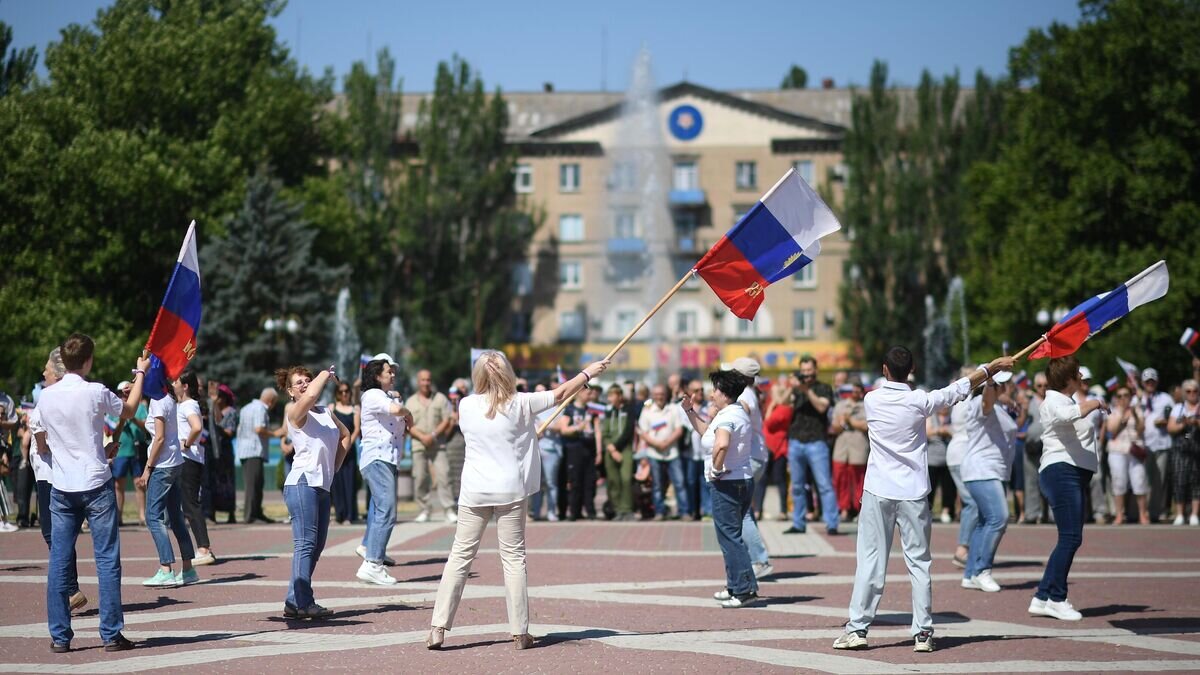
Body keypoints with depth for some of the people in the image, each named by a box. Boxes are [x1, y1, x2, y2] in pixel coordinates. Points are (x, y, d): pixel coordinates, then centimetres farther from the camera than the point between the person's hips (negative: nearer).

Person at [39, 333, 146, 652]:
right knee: (107, 560, 1)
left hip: (61, 488, 4)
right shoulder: (95, 393, -11)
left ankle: (59, 636, 7)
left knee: (59, 562, 6)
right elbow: (129, 410, 9)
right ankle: (111, 635, 1)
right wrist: (140, 373, 23)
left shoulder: (46, 397, 3)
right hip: (95, 485, -4)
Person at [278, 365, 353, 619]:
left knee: (316, 546, 7)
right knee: (306, 543, -14)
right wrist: (326, 374, -8)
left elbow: (345, 435, 32)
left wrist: (335, 465, 18)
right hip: (302, 483, -8)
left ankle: (294, 602, 10)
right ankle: (303, 603, -18)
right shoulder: (294, 412, -4)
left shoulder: (326, 412, 18)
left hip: (323, 486, 8)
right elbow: (311, 395, -26)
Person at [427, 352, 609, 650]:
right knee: (514, 559, 5)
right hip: (510, 491, -1)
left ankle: (438, 628, 1)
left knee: (460, 556, 5)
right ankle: (520, 633, 6)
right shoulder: (520, 404, -6)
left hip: (474, 491, 1)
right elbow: (561, 393, 4)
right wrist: (589, 372, 19)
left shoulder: (466, 405, 0)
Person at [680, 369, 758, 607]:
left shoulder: (726, 416, -16)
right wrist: (690, 411, 23)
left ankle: (745, 589, -10)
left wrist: (716, 468, -23)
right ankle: (735, 587, 23)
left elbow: (721, 444, -37)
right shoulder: (738, 413, 17)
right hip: (743, 480, 10)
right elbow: (705, 431, 30)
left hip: (727, 483, -10)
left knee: (729, 536, -7)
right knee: (731, 535, 17)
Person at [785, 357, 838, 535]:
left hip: (816, 442, -4)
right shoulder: (795, 389, 16)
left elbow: (822, 407, -10)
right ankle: (798, 524, 13)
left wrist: (807, 390, -13)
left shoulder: (823, 388, 7)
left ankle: (831, 524, -10)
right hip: (795, 441, 4)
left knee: (825, 485, -9)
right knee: (797, 486, 7)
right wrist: (792, 388, -9)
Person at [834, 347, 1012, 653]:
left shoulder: (871, 400, -1)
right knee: (919, 563, 5)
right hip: (913, 493, -1)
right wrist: (994, 366, 20)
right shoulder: (920, 401, -7)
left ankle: (857, 628, 1)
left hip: (878, 492, 1)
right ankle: (923, 633, 4)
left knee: (870, 562, 2)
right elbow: (963, 386, 6)